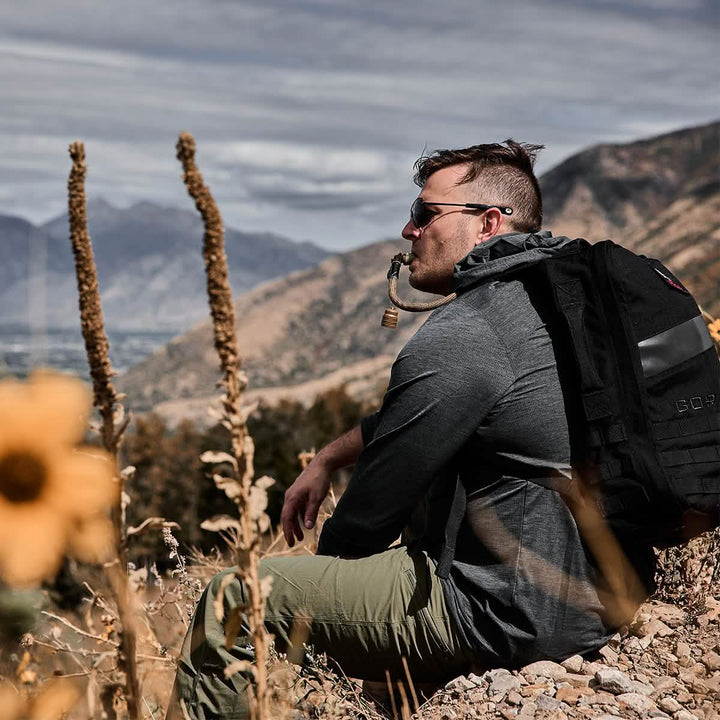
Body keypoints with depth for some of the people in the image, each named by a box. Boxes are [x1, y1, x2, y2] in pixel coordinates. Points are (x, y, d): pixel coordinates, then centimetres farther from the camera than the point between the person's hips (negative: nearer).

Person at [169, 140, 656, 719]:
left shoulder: (458, 340, -21)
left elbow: (371, 511, -11)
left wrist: (316, 574, 9)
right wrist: (328, 457, 23)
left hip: (513, 620, -10)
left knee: (232, 601, -4)